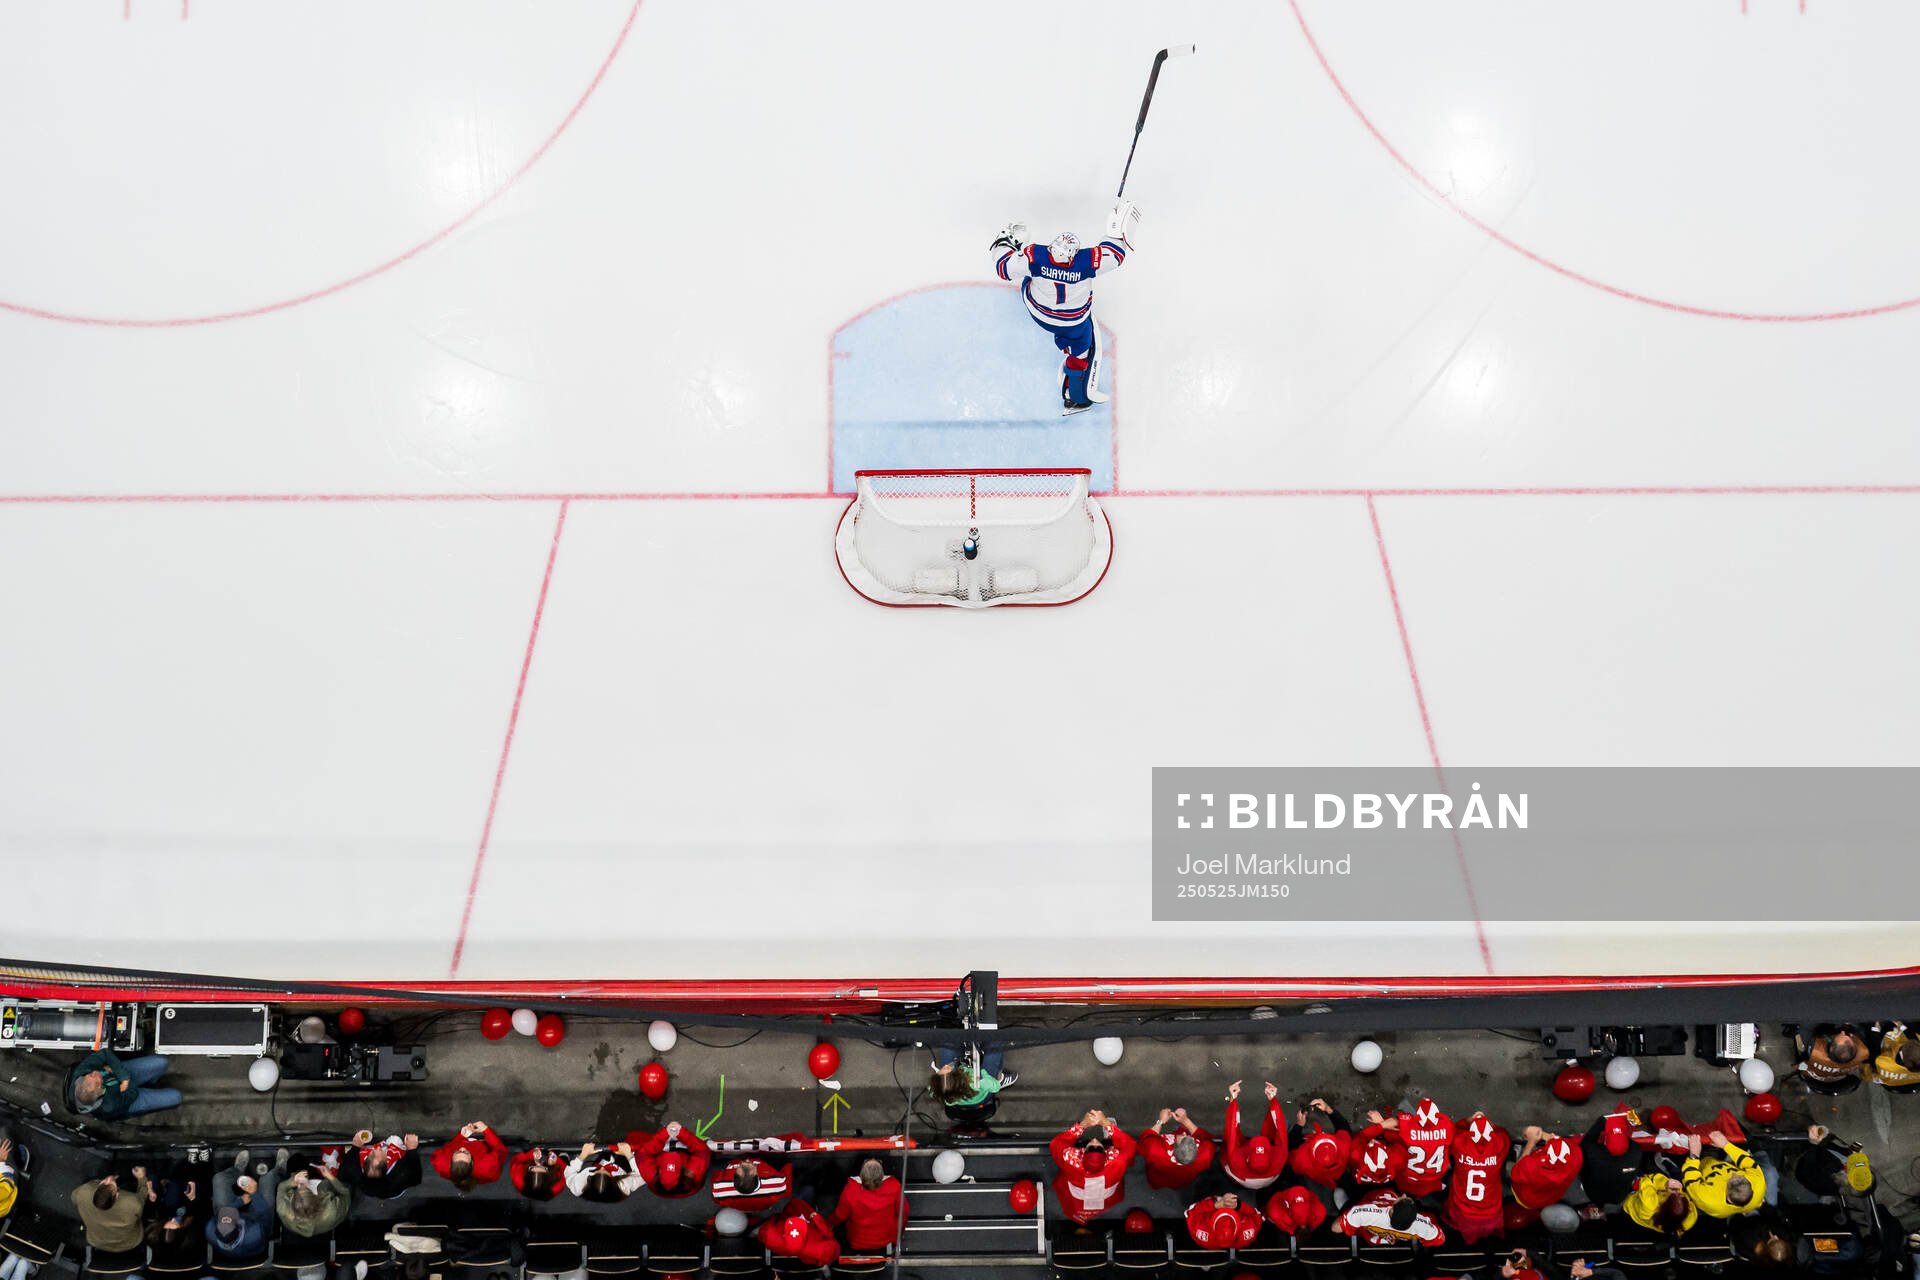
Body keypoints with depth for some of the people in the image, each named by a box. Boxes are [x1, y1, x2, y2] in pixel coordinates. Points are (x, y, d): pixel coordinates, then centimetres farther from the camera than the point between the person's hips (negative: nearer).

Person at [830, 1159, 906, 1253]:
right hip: (887, 1241, 1)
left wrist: (832, 1223, 11)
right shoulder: (894, 1186, -30)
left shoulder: (850, 1190, -31)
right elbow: (903, 1211, -13)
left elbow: (840, 1216, -13)